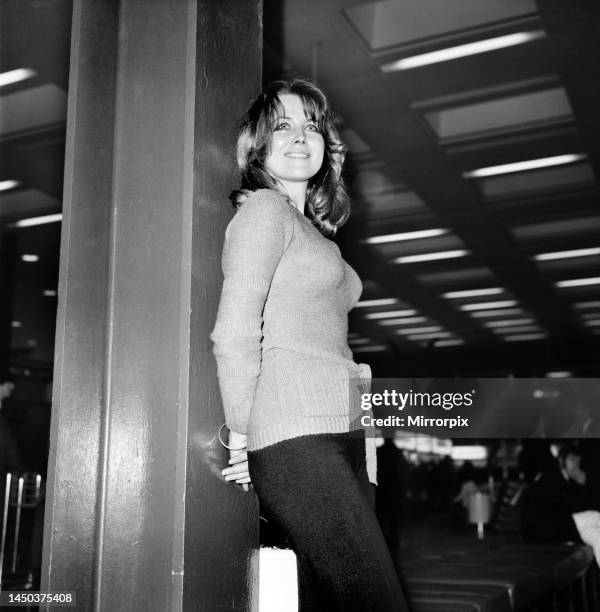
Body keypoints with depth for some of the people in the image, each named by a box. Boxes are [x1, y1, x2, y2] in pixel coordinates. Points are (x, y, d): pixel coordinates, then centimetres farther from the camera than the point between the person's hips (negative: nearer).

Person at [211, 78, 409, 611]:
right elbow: (234, 332, -11)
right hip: (298, 436, -8)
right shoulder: (263, 208, -1)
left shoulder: (312, 229, 26)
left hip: (338, 437, 9)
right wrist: (241, 436, -7)